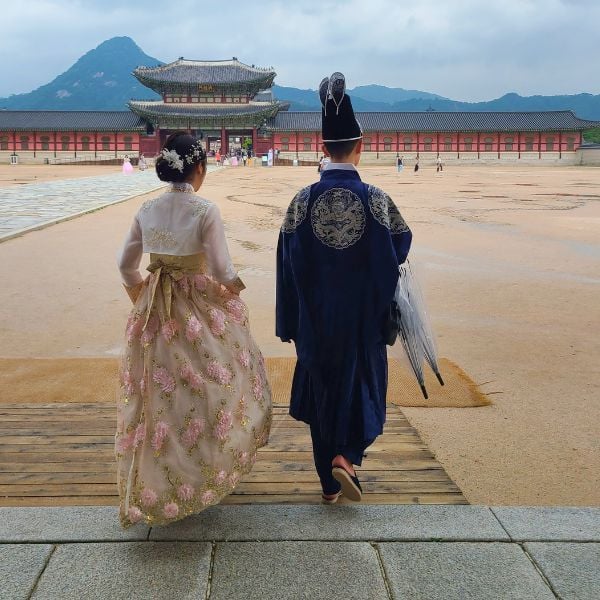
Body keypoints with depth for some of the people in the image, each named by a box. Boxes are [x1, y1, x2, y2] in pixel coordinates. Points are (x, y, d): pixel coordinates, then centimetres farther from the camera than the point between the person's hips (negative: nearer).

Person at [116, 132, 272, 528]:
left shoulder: (147, 210, 1)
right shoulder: (206, 211, -15)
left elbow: (127, 265, 9)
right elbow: (222, 271, -16)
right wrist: (234, 288, 5)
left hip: (155, 314, 5)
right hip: (200, 313, -5)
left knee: (158, 394, 14)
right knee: (208, 385, 14)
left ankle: (149, 487, 25)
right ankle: (206, 472, 28)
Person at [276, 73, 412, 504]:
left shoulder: (303, 201, -8)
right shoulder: (376, 199, -12)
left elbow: (289, 265, -4)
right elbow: (402, 245, 3)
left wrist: (289, 324, 5)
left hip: (316, 321, 2)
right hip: (363, 319, -1)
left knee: (322, 391, 14)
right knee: (363, 388, 17)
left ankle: (329, 484, 23)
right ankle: (345, 458, -3)